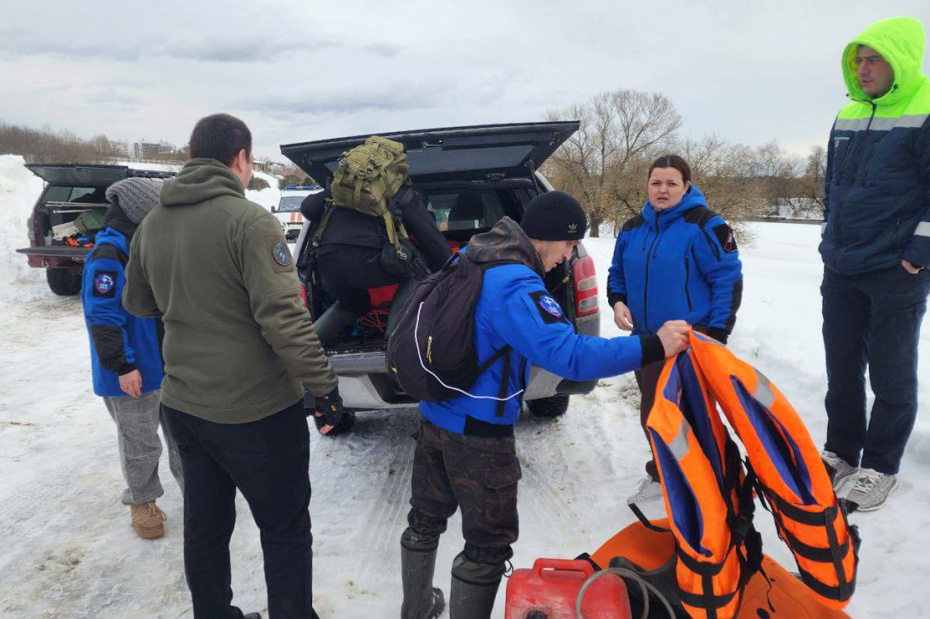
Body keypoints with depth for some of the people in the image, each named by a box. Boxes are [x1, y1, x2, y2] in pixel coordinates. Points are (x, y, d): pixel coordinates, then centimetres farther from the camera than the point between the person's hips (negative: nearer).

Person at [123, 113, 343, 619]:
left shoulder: (152, 224, 5)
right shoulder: (250, 221, -18)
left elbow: (137, 302, 18)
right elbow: (283, 318, -23)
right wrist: (324, 387, -17)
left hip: (183, 403, 7)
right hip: (256, 411, -7)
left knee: (205, 524, 21)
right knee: (285, 529, 10)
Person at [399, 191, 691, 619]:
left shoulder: (468, 261, 3)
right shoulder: (515, 288, -24)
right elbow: (569, 355, -33)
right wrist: (653, 347, -31)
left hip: (432, 416, 9)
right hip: (478, 434, -9)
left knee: (426, 518, 24)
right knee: (489, 541, 9)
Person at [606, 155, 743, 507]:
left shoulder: (703, 225, -10)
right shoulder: (633, 230, 9)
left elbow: (729, 280, -11)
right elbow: (617, 273, 21)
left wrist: (716, 333, -14)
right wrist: (618, 301, 0)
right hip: (646, 338, 6)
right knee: (651, 412, 15)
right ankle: (661, 474, 34)